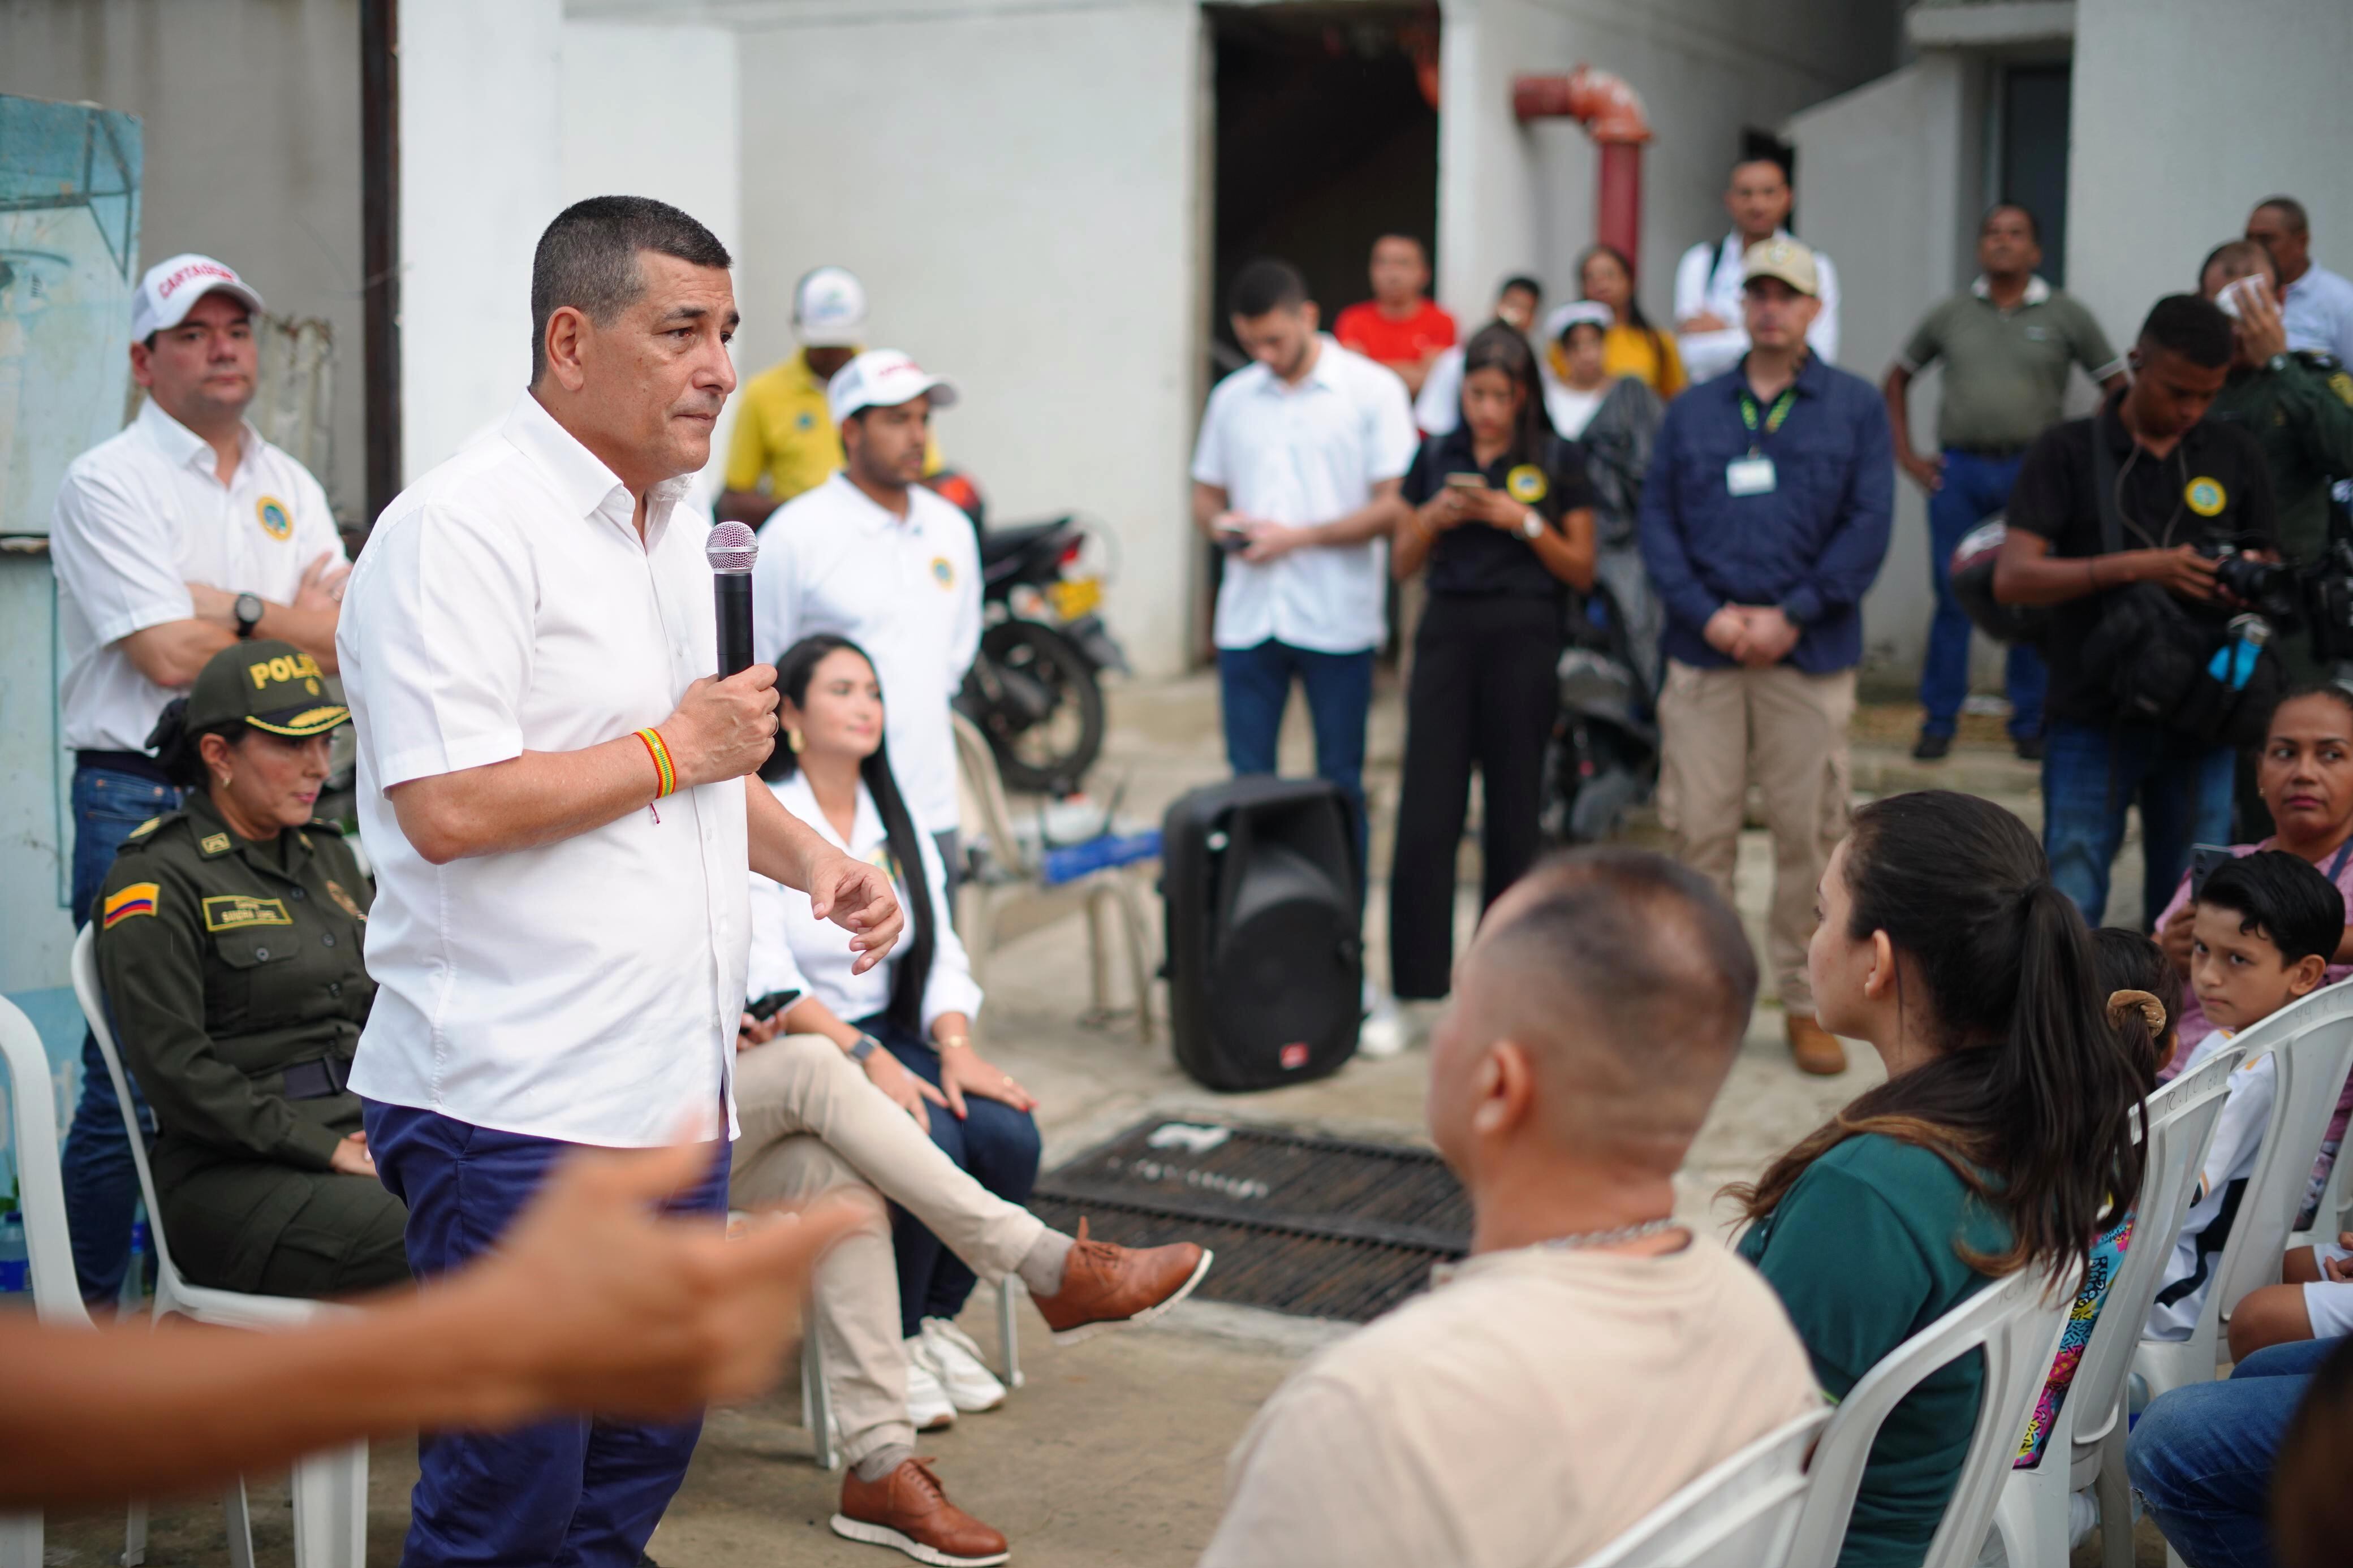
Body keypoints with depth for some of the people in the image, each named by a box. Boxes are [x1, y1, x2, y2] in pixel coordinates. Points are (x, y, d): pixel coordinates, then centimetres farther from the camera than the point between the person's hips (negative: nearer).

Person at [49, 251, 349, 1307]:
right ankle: (84, 1317, 7)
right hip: (141, 802, -6)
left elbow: (349, 644, 4)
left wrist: (231, 609, -9)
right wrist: (295, 621, 0)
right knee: (129, 1082, -4)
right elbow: (171, 657, -13)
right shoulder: (107, 483, -3)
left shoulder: (289, 487, 15)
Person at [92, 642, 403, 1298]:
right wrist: (326, 1151, -15)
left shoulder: (330, 856, 21)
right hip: (232, 1174, -6)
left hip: (369, 1141, 7)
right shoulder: (157, 878, -2)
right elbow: (173, 1066, -11)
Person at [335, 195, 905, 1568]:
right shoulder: (461, 529, -14)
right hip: (517, 1105, -9)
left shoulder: (673, 527, 16)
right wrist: (675, 750, -13)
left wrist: (809, 855, 11)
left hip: (675, 1089, 9)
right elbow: (448, 807, -24)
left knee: (646, 1451, 17)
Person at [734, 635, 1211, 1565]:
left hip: (882, 1044, 6)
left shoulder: (896, 824, 16)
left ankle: (930, 1326, -3)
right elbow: (766, 981, -14)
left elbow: (939, 956, 11)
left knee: (1008, 1136, -21)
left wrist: (954, 1048, -10)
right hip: (769, 1059, -6)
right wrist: (866, 1059, -25)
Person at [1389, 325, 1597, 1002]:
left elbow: (1582, 571, 3)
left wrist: (1526, 522, -11)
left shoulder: (1558, 461, 3)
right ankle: (1416, 979, -3)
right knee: (1426, 813, -6)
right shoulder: (1437, 456, 10)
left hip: (1523, 636, -2)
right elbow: (1403, 565, 13)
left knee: (1512, 813, 4)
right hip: (1448, 632, 2)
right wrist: (1433, 518, -6)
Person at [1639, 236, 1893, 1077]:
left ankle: (1805, 1001, 13)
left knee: (1809, 832, 2)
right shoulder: (1692, 410, 13)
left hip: (1810, 653, -1)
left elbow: (1869, 525, -1)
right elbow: (1658, 518, 6)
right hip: (1704, 653, 1)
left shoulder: (1855, 406, 8)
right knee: (1699, 827, 0)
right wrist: (1707, 614, -9)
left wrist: (1792, 615, -11)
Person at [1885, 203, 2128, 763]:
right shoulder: (1951, 314, 9)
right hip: (1957, 472, 1)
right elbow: (1896, 380, 18)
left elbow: (2118, 388, 6)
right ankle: (1939, 721, 10)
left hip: (2031, 472, -1)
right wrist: (1905, 455, 9)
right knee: (1952, 599, 2)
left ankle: (2030, 723, 13)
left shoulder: (2065, 315, 3)